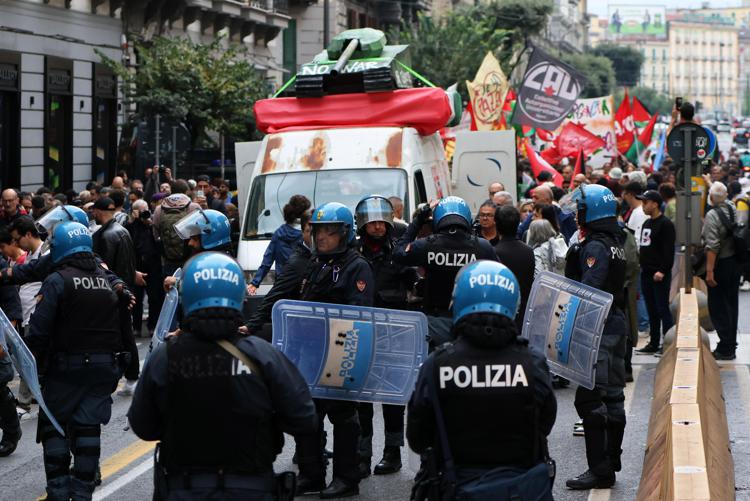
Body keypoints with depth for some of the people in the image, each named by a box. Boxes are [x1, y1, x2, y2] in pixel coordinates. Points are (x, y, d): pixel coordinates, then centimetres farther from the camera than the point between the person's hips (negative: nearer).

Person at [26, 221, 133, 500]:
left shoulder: (57, 281, -10)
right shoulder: (109, 280, 8)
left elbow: (39, 330, -16)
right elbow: (125, 328, 13)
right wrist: (120, 358, 21)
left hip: (67, 365, -5)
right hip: (105, 366, 5)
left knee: (52, 424, 8)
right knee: (88, 425, 9)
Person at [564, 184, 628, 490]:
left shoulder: (595, 247, -16)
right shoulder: (615, 242, 13)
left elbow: (589, 291, -24)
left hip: (598, 328, -10)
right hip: (616, 323, 10)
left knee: (589, 400, -8)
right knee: (612, 397, 14)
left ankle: (600, 469, -9)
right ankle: (611, 462, 23)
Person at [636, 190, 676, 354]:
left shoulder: (666, 224, -11)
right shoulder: (646, 224, 17)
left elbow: (669, 251, -17)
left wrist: (662, 271, -22)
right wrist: (642, 266, 15)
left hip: (660, 274, -9)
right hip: (646, 273, 9)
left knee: (663, 309, -6)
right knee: (651, 310, 12)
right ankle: (654, 343, 17)